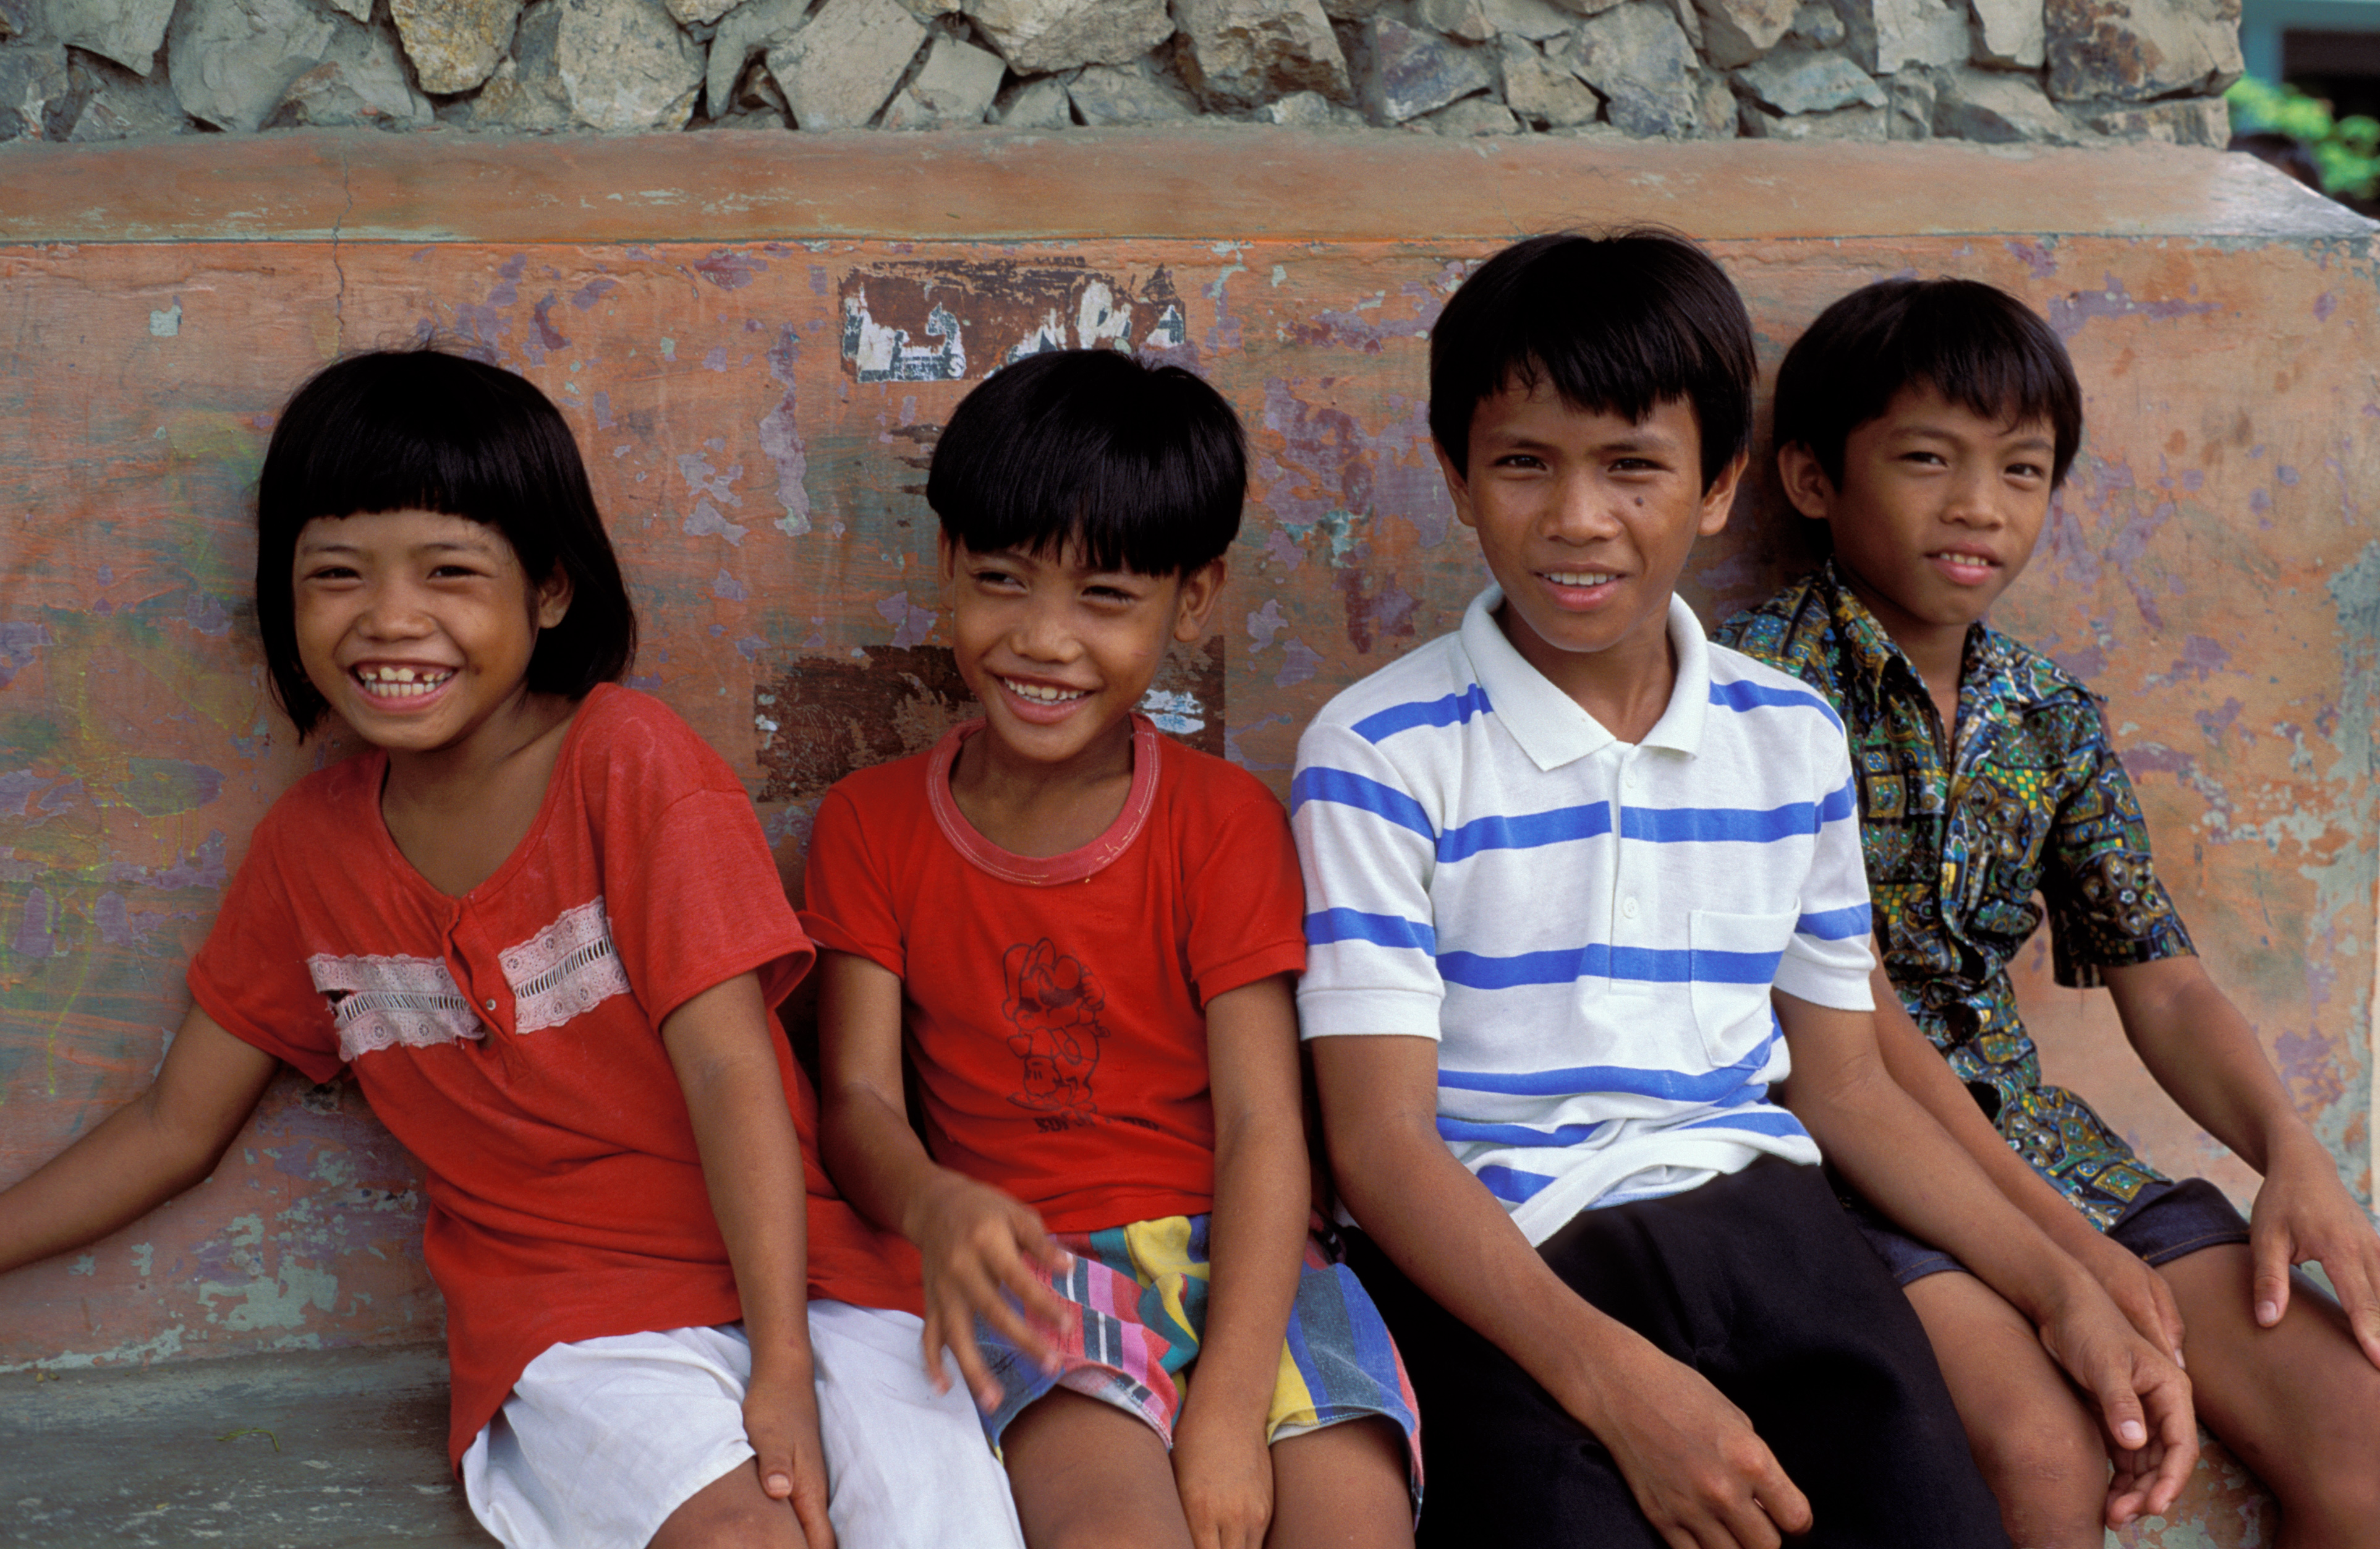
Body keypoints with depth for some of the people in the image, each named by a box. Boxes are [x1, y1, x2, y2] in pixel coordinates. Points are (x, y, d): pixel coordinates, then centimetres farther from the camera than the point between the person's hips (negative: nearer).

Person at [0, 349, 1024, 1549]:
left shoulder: (629, 761, -6)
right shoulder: (309, 842, 7)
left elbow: (730, 1068, -13)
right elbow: (174, 1125, 17)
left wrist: (785, 1366, -21)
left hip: (799, 1268, -1)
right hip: (567, 1308, 2)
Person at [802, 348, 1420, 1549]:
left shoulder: (1226, 822, 5)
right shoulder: (871, 824, 10)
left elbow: (1260, 1124, -4)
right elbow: (856, 1095, 2)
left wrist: (1231, 1409, -18)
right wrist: (936, 1208, -25)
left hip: (1235, 1254, 1)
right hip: (1024, 1266, 0)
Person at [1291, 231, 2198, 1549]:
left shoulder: (1792, 741, 11)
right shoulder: (1381, 755, -5)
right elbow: (1381, 1142, -10)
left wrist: (2063, 1290, 5)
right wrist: (1616, 1379, -23)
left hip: (1749, 1208, 4)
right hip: (1493, 1257, -4)